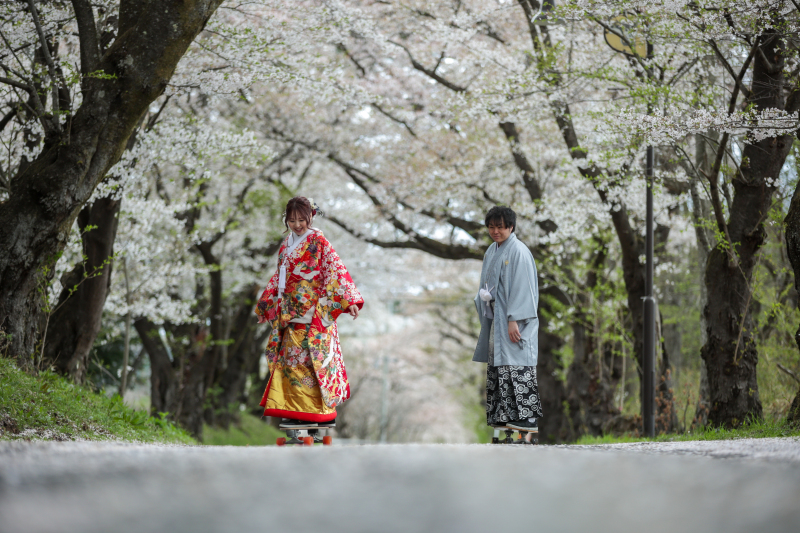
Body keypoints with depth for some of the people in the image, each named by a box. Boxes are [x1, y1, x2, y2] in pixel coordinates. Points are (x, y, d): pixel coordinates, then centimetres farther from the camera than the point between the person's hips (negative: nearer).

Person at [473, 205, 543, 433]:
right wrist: (484, 296, 7)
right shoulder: (492, 252, 15)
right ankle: (502, 415, 12)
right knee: (496, 367, 8)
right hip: (495, 319, 9)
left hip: (514, 321, -9)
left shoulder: (519, 252, -12)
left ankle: (528, 418, -14)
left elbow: (522, 288, -17)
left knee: (516, 366, -13)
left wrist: (514, 320, -21)